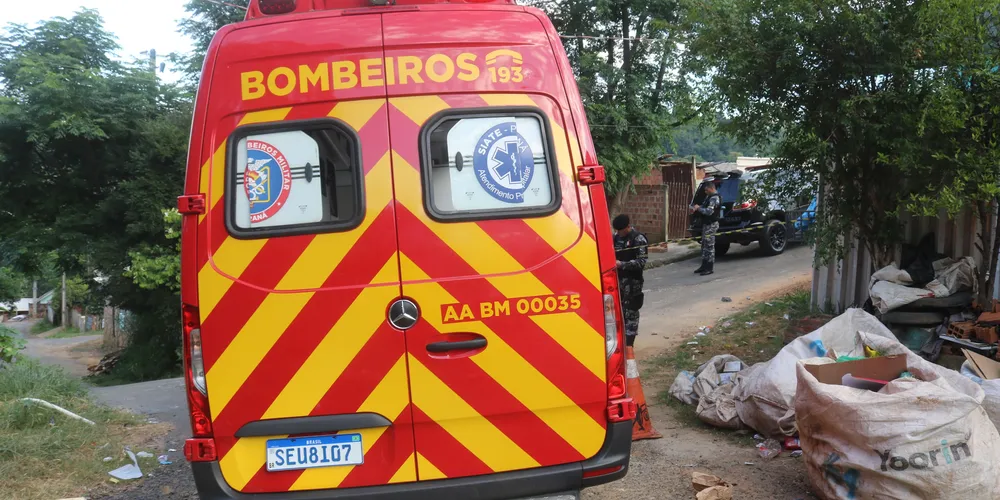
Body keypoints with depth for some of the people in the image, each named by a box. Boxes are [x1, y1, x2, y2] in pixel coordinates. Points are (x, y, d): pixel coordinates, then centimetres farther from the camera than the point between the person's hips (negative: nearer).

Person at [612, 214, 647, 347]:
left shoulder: (639, 239, -11)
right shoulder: (616, 237, 9)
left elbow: (641, 262, -16)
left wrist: (621, 264, -23)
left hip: (632, 281, -6)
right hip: (617, 279, 7)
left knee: (630, 312, -2)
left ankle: (628, 343, 3)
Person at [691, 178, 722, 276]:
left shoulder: (715, 198, -17)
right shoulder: (709, 196, 14)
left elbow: (709, 211, -25)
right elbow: (705, 207, 23)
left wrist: (698, 208, -14)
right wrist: (696, 209, 4)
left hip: (711, 225, -10)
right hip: (706, 224, 10)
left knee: (709, 246, -7)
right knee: (704, 245, 14)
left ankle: (710, 268, -3)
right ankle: (704, 266, 21)